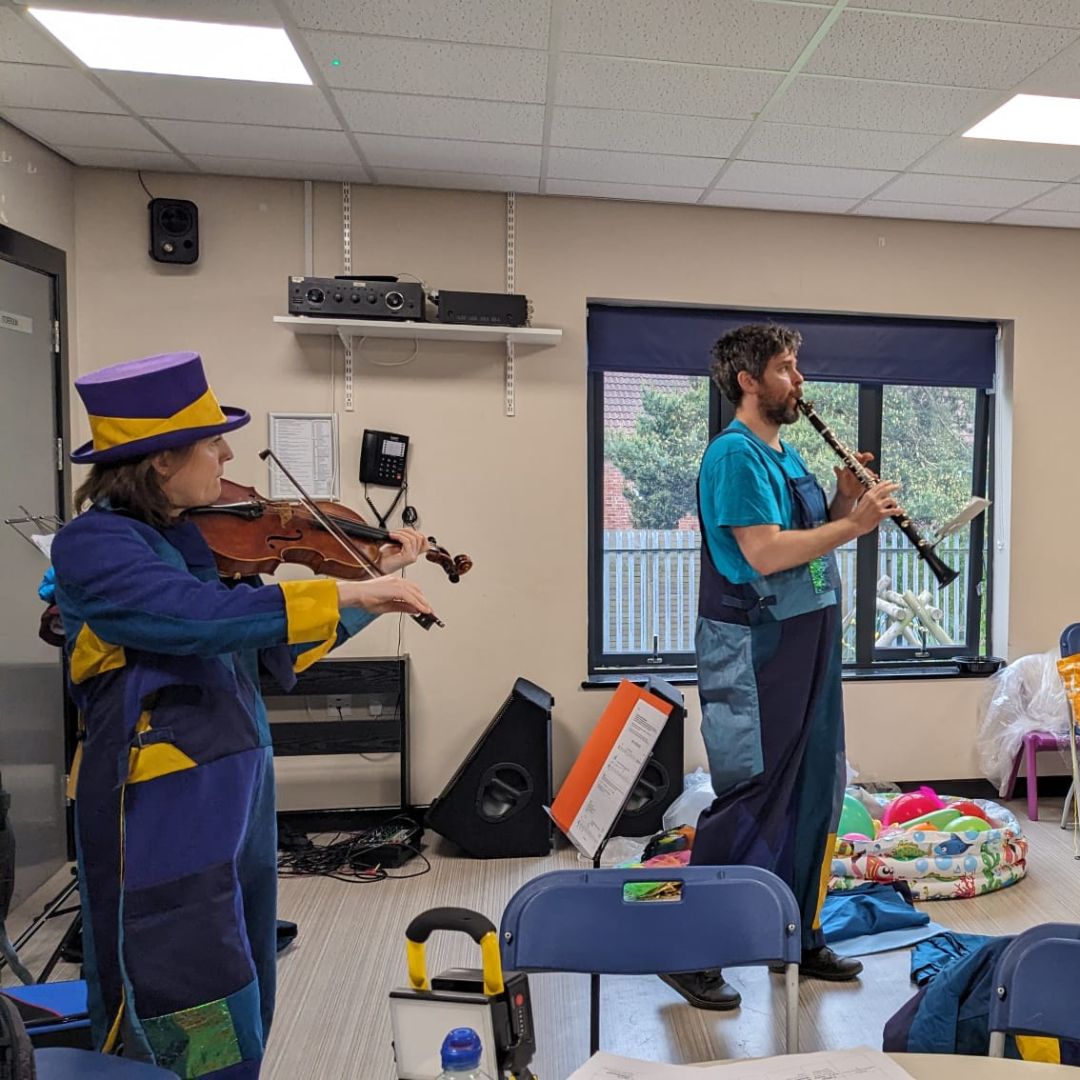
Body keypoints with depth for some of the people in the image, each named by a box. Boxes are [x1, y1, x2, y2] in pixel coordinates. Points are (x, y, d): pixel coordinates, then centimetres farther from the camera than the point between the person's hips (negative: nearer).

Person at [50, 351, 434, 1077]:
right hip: (163, 817, -7)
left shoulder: (201, 542, 8)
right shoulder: (94, 544, -14)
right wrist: (350, 592, -28)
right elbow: (205, 618, -32)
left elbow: (284, 647, 12)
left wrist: (376, 578, 8)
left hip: (238, 800, 8)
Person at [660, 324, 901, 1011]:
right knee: (750, 800, -2)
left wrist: (844, 501, 2)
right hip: (753, 651, -9)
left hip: (808, 646, 10)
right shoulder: (735, 453, -14)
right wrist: (855, 523, -16)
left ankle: (798, 936, 34)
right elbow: (765, 553, -23)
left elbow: (808, 542, 17)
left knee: (814, 796, 16)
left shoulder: (786, 456, 16)